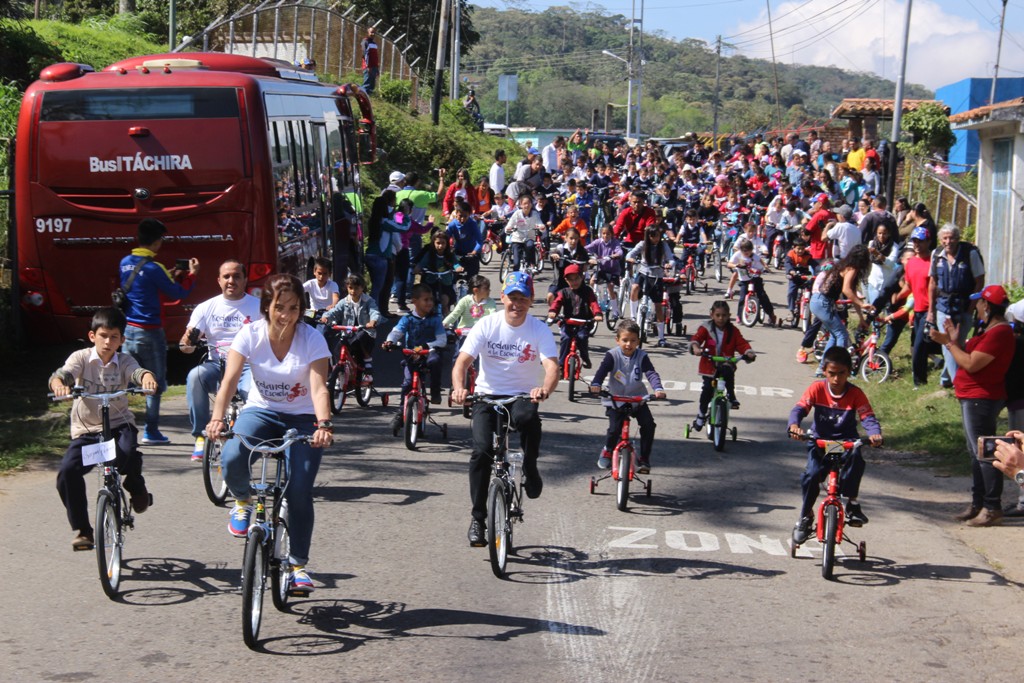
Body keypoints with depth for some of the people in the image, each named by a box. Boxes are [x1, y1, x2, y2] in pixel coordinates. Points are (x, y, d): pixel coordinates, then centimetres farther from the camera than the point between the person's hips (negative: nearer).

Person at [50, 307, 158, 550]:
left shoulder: (124, 361, 1)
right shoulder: (81, 358, -1)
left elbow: (137, 372, -20)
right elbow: (62, 373, -19)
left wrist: (147, 377, -46)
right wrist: (59, 384, -44)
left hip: (119, 424, -1)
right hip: (86, 430, 1)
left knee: (127, 454, -33)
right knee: (67, 472, -20)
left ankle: (135, 485, 5)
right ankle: (81, 529, -1)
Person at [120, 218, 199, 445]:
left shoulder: (126, 263, 6)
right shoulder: (153, 268, -16)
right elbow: (179, 293, -10)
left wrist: (170, 277, 18)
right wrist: (192, 274, 5)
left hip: (128, 329, 7)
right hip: (150, 332, -7)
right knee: (156, 383, 5)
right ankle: (151, 432, 7)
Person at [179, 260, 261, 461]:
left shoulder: (258, 307, 6)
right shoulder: (206, 308, 10)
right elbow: (187, 343, 3)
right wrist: (187, 343, -22)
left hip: (248, 366, -2)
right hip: (216, 366, 2)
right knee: (195, 376, -31)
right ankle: (200, 436, -20)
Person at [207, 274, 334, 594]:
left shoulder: (312, 339, -14)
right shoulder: (251, 334, -11)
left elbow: (319, 387, -25)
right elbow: (230, 379, -21)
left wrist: (324, 425, -44)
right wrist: (217, 418, -39)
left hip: (302, 418, -1)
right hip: (261, 411, 1)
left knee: (299, 492, -13)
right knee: (232, 459, -31)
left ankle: (298, 565, 7)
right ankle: (243, 501, 4)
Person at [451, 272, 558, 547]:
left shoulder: (539, 330, -6)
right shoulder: (486, 325, -5)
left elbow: (552, 365, -20)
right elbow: (462, 361, -13)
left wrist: (545, 389, -43)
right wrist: (459, 388, -34)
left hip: (523, 396, -1)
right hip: (487, 395, 1)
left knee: (528, 418, -36)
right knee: (482, 451, -18)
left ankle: (530, 470, -7)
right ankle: (478, 518, -4)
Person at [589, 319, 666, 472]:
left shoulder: (641, 356, -5)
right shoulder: (612, 355, -10)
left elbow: (651, 373, -16)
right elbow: (602, 370, -22)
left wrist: (658, 389, -35)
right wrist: (595, 384, -43)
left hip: (637, 398, 2)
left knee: (649, 424, -16)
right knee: (614, 428, -17)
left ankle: (644, 458, 2)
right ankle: (607, 451, 17)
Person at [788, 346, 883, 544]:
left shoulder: (855, 394, -7)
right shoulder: (817, 389, -7)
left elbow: (867, 416, -14)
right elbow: (800, 408, -17)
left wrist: (875, 433, -37)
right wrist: (794, 425, -40)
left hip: (846, 441, 0)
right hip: (820, 441, 0)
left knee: (856, 457, -35)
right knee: (811, 475, -22)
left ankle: (852, 502, -17)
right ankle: (805, 517, 2)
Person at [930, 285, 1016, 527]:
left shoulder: (999, 333, -18)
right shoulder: (991, 330, 17)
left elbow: (971, 364, -23)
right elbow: (971, 360, 15)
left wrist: (948, 343, -13)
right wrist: (954, 341, 10)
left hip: (981, 400, -11)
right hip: (974, 399, 11)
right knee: (976, 454, 16)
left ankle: (992, 508, -6)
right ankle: (978, 504, 24)